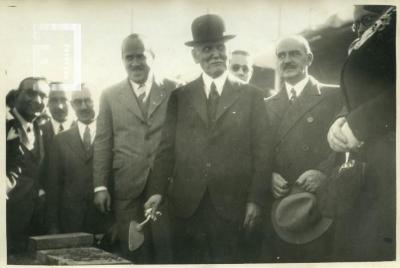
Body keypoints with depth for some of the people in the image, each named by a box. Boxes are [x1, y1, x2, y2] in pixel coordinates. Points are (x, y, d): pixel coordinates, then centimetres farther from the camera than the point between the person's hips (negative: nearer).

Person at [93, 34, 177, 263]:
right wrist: (100, 186, 0)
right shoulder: (110, 96, 8)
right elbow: (103, 143, 6)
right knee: (134, 252, 4)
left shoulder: (173, 90, 5)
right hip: (127, 186, 1)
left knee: (167, 248, 0)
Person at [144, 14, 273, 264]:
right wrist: (157, 191, -6)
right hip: (187, 205, 1)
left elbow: (262, 152, 1)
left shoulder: (251, 95, 5)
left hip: (232, 205, -1)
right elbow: (167, 148, 5)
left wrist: (256, 199, -6)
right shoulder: (180, 96, 9)